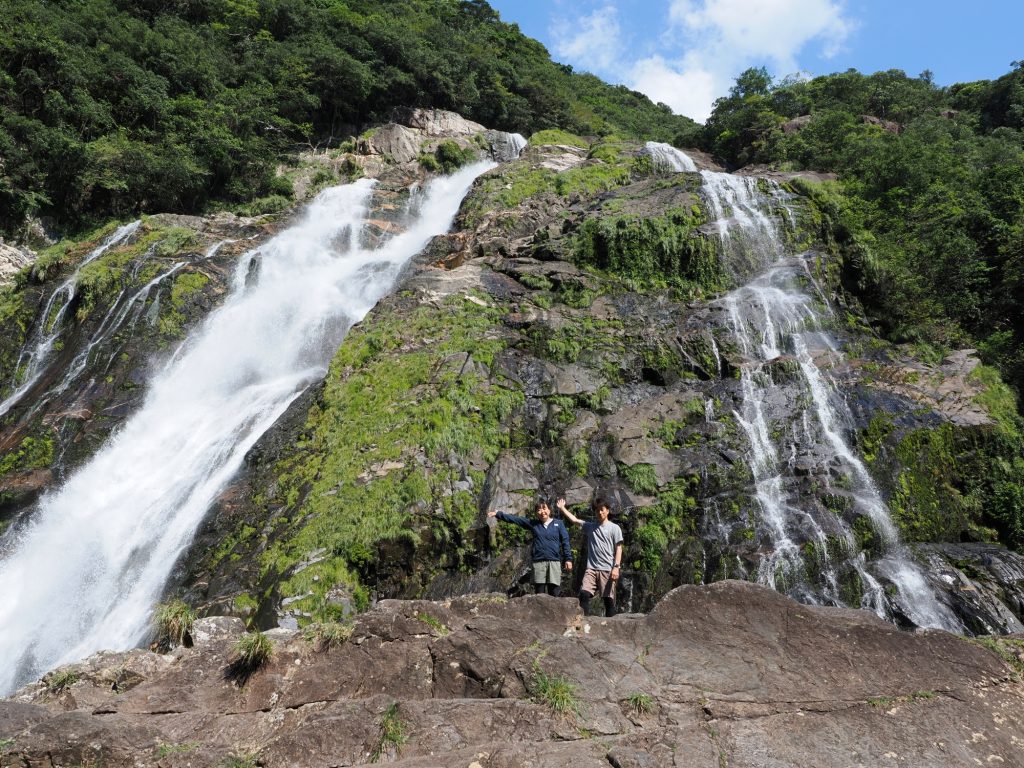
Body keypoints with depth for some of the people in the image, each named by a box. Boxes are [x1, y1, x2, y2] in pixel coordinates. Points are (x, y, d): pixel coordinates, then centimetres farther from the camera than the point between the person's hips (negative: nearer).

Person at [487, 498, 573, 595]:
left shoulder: (558, 524, 7)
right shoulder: (533, 524, 11)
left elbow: (565, 541, 5)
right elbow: (515, 519, 8)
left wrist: (568, 559, -3)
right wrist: (497, 514, 3)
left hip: (554, 562, -2)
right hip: (538, 562, 2)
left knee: (554, 594, -3)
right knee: (539, 595, 2)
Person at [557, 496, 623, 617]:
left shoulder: (614, 528, 4)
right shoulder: (590, 526, 14)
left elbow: (618, 549, 0)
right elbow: (574, 519, 16)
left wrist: (616, 567, -9)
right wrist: (562, 508, 13)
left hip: (608, 570, -3)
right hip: (591, 568, 3)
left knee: (608, 599, 0)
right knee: (584, 594, -12)